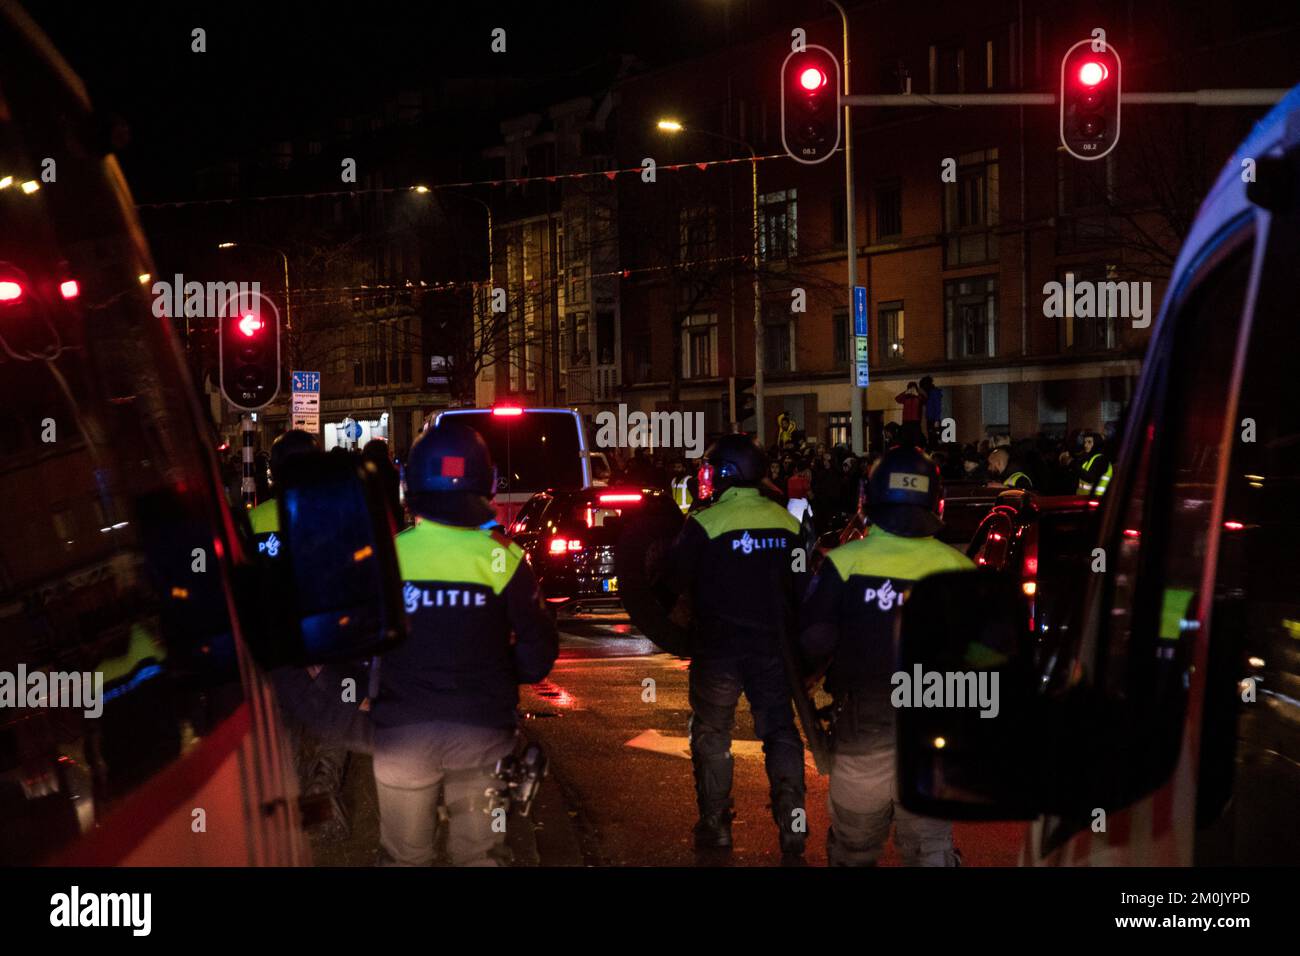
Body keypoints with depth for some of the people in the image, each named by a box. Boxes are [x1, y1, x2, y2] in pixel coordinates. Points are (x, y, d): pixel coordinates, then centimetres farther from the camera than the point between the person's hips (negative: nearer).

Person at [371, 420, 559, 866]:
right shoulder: (502, 557, -10)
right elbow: (537, 654, -6)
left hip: (400, 730, 1)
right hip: (481, 729, 0)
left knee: (404, 856, 17)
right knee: (480, 854, 16)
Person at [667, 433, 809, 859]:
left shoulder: (704, 523, -15)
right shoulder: (789, 523, -1)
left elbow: (676, 580, -8)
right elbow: (802, 587, 7)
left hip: (717, 648, -3)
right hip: (774, 646, 3)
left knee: (711, 734, 12)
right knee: (781, 731, 13)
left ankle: (715, 825, 19)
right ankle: (792, 824, 11)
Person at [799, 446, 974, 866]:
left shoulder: (844, 562, -14)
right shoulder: (958, 568, -7)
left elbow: (813, 644, -13)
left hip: (863, 725, -1)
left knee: (854, 844, 18)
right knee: (931, 845, 14)